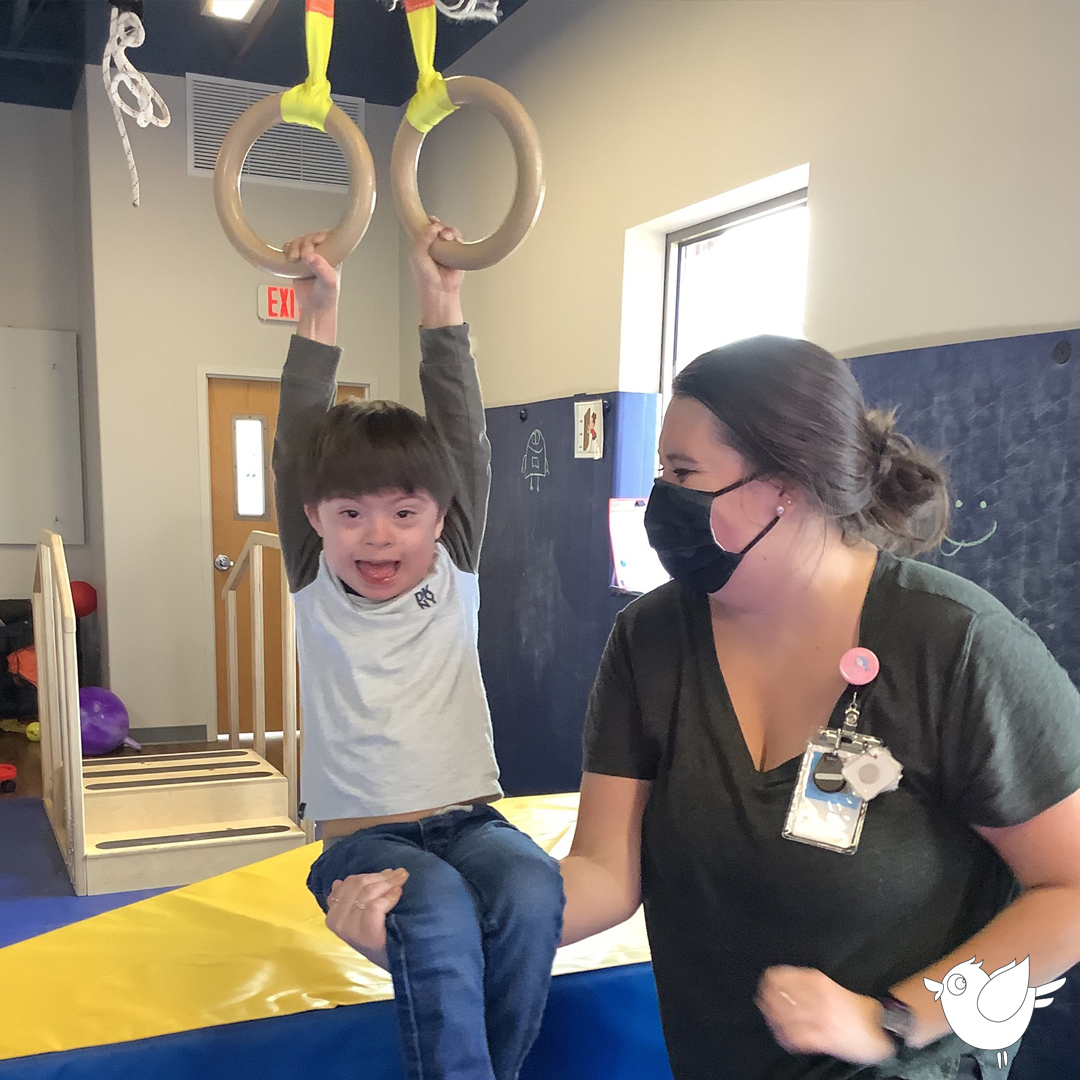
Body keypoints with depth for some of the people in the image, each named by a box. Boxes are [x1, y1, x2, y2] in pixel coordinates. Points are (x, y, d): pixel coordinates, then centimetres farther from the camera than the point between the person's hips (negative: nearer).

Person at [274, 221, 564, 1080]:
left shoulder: (455, 580, 5)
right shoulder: (316, 592, 3)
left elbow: (466, 445, -2)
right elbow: (296, 455, -6)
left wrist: (441, 302, -5)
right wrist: (319, 314, -9)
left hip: (469, 822, 2)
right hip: (362, 838, -1)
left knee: (533, 889, -31)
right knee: (437, 908, -35)